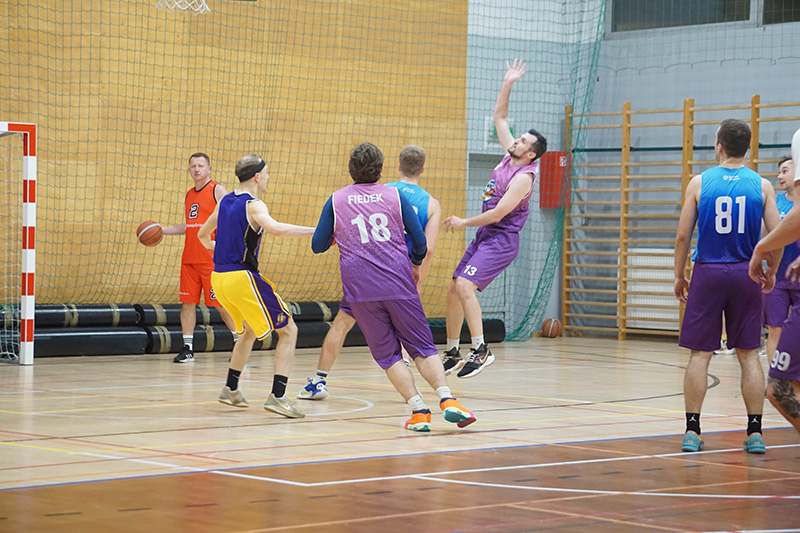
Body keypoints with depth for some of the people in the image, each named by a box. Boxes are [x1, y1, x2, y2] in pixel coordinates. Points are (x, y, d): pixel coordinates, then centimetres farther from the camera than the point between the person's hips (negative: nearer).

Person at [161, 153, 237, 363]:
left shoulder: (217, 191, -4)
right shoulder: (189, 195, 17)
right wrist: (161, 230, 19)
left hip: (212, 258, -7)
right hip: (189, 258, 7)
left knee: (220, 303, -4)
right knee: (187, 302, 4)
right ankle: (187, 349, 9)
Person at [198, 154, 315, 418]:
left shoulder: (225, 202, 13)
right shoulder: (254, 205, -11)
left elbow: (203, 235, 28)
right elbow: (276, 229, -32)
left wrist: (214, 246, 52)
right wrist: (316, 231, -30)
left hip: (219, 278, 8)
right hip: (242, 277, -8)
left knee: (249, 331, 30)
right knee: (288, 331, -1)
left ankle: (230, 389, 34)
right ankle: (277, 396, -13)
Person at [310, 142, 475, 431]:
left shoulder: (336, 200, 9)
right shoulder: (396, 196, 8)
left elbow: (318, 245, 15)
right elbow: (420, 242, 9)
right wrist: (416, 265, 29)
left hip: (360, 289, 0)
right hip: (399, 284, 0)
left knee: (388, 355, 6)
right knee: (422, 348, 6)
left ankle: (418, 411, -6)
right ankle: (447, 399, -14)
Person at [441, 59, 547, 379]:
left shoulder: (524, 177, -18)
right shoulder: (510, 156, 7)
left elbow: (498, 213, -22)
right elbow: (499, 118, 17)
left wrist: (463, 223, -12)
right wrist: (507, 84, 9)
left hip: (501, 239, -9)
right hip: (484, 236, 9)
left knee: (464, 285, -25)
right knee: (453, 290, 7)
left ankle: (481, 350, -23)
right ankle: (451, 355, 16)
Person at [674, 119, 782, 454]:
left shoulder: (700, 183, -3)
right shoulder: (761, 186, -1)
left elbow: (683, 235, -4)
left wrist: (679, 276, 8)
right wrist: (771, 272, 13)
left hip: (707, 274, -1)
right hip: (746, 275, 1)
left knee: (700, 354, 4)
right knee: (749, 354, 7)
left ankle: (692, 431, 2)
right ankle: (755, 433, 7)